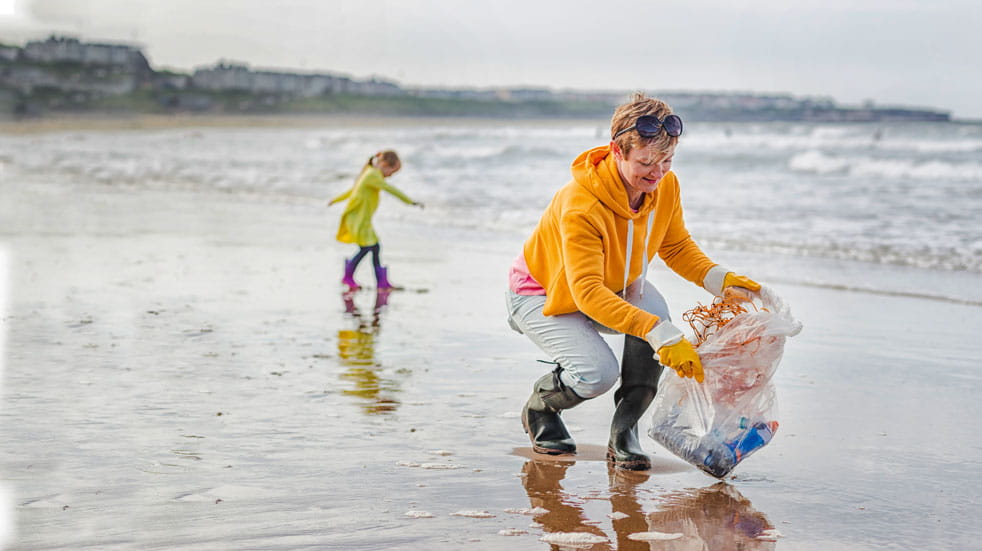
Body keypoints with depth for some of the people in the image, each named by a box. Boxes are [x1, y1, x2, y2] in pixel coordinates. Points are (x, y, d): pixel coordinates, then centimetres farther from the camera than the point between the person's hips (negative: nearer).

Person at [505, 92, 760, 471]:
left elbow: (677, 246, 0)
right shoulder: (580, 205, -38)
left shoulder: (665, 186, -17)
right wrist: (660, 334, -54)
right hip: (542, 294, -6)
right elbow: (587, 292, -44)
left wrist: (717, 279, -21)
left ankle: (624, 433, -11)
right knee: (598, 372, -28)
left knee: (654, 312, -28)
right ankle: (538, 409, 8)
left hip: (614, 284, 6)